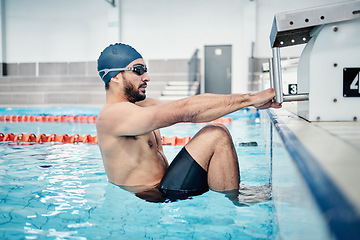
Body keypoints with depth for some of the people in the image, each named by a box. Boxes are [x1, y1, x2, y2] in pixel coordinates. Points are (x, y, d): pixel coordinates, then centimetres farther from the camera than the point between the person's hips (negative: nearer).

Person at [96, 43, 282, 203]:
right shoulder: (112, 115, -20)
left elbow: (195, 104, 0)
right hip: (156, 199, -10)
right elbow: (185, 110, -26)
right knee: (216, 135, -16)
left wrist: (250, 98, -8)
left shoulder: (141, 106, 10)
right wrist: (250, 99, -24)